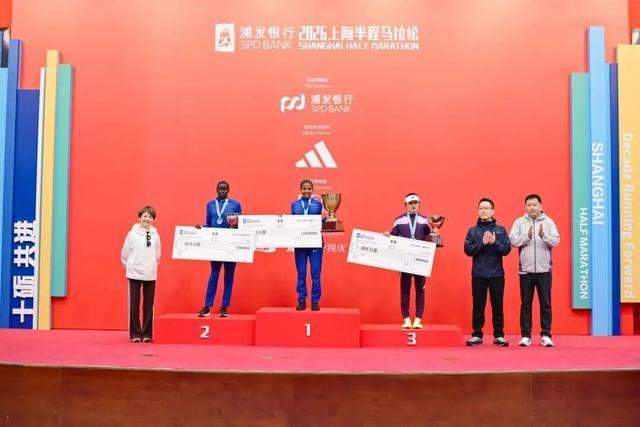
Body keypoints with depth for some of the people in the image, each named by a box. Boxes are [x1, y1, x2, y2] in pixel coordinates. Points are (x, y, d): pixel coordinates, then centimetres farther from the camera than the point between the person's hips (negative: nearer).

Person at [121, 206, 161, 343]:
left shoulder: (156, 235, 2)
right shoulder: (133, 234, -3)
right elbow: (124, 254, 3)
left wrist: (151, 266, 10)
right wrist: (130, 267, 7)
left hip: (150, 275, 2)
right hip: (135, 274, -2)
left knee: (148, 305, 5)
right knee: (134, 305, 2)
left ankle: (147, 334, 13)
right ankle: (135, 334, 9)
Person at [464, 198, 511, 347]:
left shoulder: (501, 230, 6)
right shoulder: (472, 231, 6)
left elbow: (507, 249, -2)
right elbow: (468, 250, -4)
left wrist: (494, 242, -18)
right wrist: (482, 243, -17)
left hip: (497, 274, 0)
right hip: (478, 274, 0)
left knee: (497, 305, 5)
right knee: (478, 306, 4)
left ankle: (499, 335, 12)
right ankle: (477, 335, 12)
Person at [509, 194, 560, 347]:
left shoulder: (548, 222, 4)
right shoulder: (519, 222, 4)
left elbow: (556, 241, -6)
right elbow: (513, 241, -7)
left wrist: (544, 235, -24)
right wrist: (527, 236, -22)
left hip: (544, 270, 0)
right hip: (526, 270, 0)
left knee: (545, 304, 4)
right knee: (525, 304, 6)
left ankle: (546, 335, 12)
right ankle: (525, 335, 13)